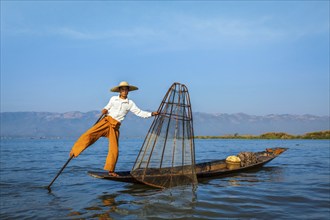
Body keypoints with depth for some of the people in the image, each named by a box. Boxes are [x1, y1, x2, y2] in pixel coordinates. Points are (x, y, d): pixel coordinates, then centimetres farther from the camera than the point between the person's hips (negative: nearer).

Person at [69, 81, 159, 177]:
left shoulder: (130, 103, 7)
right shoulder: (113, 99, 9)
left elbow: (139, 112, 3)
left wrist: (151, 114, -7)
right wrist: (105, 110, -1)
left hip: (115, 127, 1)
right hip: (106, 121, 0)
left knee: (114, 149, -3)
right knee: (89, 134, -21)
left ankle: (111, 171, 11)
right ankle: (74, 151, -6)